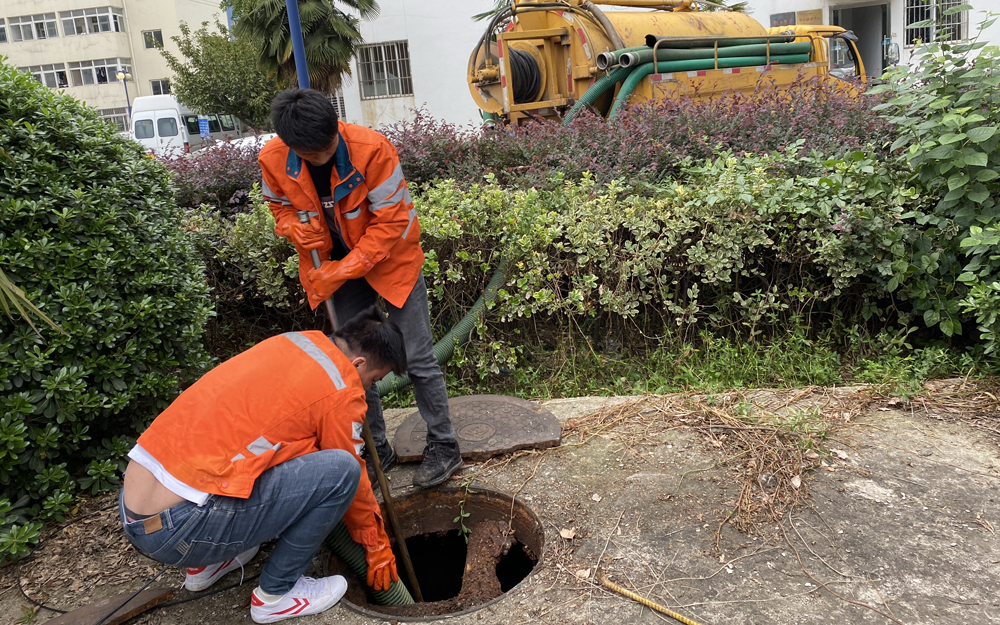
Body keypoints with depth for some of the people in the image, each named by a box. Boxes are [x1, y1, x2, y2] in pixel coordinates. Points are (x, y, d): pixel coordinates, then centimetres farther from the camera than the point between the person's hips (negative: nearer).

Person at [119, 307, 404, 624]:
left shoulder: (291, 342, 13)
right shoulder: (341, 391, -10)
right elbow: (349, 476, 3)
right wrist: (377, 545, 22)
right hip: (177, 527, -9)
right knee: (341, 468, -10)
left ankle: (206, 563, 24)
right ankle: (276, 593, 7)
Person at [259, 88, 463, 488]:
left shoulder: (372, 149, -27)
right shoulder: (273, 160, -14)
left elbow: (390, 222, -22)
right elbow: (281, 207, 6)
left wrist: (343, 271, -24)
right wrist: (296, 227, -18)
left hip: (390, 259, -4)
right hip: (335, 267, 4)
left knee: (417, 358, -1)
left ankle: (443, 446, 15)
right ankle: (376, 449, 26)